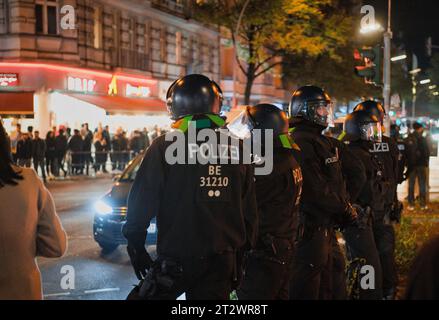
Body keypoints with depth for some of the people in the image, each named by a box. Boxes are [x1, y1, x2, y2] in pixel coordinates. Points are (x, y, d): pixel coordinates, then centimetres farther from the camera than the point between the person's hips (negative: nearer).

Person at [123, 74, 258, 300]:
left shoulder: (164, 148, -9)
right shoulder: (237, 149, 3)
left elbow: (142, 202, -7)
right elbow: (249, 211, 8)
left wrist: (135, 245, 4)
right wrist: (244, 247, 19)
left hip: (175, 261, -4)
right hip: (221, 262, 4)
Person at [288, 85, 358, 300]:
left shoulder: (323, 141, 17)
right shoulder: (301, 142, -17)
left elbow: (336, 182, 19)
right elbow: (316, 189, -22)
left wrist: (346, 207, 5)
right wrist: (345, 210, -13)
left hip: (325, 224, 11)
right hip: (311, 225, -11)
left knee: (324, 280, 19)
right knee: (307, 288, -4)